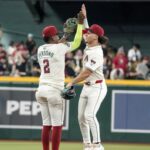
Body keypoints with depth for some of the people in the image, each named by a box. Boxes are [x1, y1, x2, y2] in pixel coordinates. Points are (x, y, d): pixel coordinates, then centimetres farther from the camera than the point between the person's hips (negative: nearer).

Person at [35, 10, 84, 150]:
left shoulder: (40, 49, 10)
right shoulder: (59, 48, -9)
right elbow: (76, 43, 1)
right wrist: (80, 24, 6)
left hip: (41, 89, 7)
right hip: (55, 90, -7)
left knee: (46, 124, 9)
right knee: (57, 124, -4)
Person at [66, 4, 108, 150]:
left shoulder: (96, 53, -20)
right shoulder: (89, 46, 5)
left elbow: (86, 73, -22)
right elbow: (87, 32, 26)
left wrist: (71, 83, -16)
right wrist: (84, 17, 22)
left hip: (97, 87, -9)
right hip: (86, 87, 9)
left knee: (89, 115, -22)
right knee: (81, 117, 5)